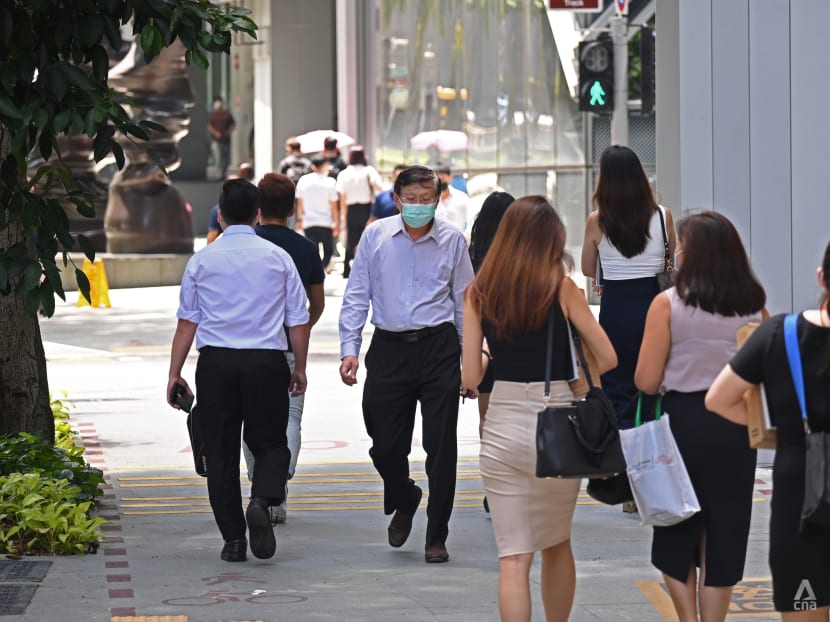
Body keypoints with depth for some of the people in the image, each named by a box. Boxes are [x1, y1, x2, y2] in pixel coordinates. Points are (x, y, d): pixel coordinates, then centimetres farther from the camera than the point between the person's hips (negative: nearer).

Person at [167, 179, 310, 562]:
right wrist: (299, 369, 16)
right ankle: (262, 501, -19)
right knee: (269, 443, 11)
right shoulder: (278, 258, 4)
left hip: (216, 362, 0)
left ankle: (233, 539, 6)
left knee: (221, 451, 8)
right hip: (267, 361, 0)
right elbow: (298, 319, 5)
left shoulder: (201, 260, 4)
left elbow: (187, 321, 2)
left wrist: (175, 373, 6)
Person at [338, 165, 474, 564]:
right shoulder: (375, 237, 4)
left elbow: (465, 302, 10)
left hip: (438, 348, -1)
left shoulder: (452, 240, 3)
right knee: (385, 445, 4)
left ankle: (436, 538, 8)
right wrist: (349, 348, -3)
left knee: (441, 447, -1)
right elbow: (356, 296, 7)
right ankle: (403, 501, 37)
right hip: (389, 348, 1)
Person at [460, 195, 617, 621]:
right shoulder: (560, 287, -6)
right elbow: (607, 358, -5)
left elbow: (470, 377, 0)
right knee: (557, 546, 19)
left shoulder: (479, 292, 0)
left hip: (502, 427, 1)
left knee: (513, 557, 1)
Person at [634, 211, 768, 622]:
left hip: (684, 422, -3)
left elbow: (646, 382, -10)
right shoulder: (754, 306, 0)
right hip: (737, 427, 3)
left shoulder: (668, 304, -10)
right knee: (724, 535, 10)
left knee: (676, 535, 13)